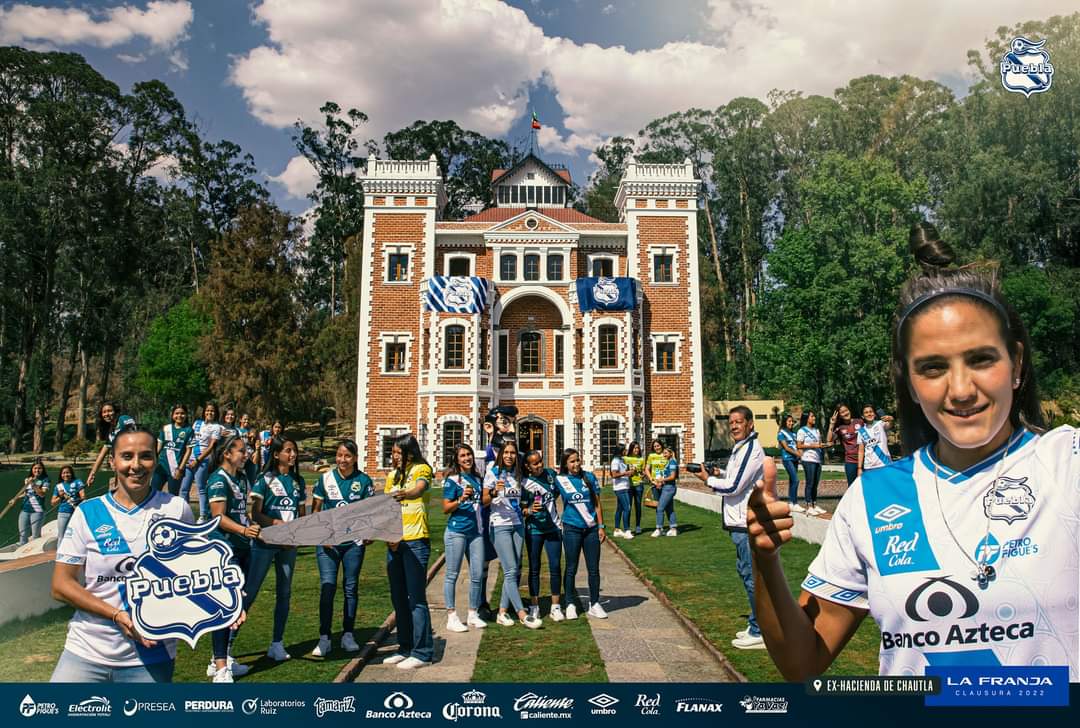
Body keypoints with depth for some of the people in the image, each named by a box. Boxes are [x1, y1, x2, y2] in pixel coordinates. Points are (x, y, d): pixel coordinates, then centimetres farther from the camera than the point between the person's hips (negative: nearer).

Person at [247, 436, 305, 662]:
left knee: (284, 592, 9)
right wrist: (279, 523, -24)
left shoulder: (298, 481, 9)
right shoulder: (265, 480, -5)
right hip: (265, 542, -5)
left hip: (289, 544, 5)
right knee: (249, 591, -5)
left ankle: (277, 643, 19)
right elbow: (255, 514, -10)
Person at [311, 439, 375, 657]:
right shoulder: (326, 478, 2)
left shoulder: (364, 480, 0)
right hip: (328, 542, 0)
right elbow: (315, 510, 6)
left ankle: (348, 635, 21)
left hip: (354, 542, 0)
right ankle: (324, 638, 3)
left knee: (351, 588, 9)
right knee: (327, 587, -6)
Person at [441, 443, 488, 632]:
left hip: (475, 531, 6)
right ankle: (451, 617, 9)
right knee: (452, 574, 1)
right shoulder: (452, 479, -4)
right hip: (456, 531, -6)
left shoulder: (477, 478, 13)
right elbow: (446, 508, -7)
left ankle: (473, 614, 20)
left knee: (477, 574, 6)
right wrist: (461, 499, -21)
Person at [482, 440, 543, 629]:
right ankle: (522, 614, -5)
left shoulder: (518, 474, 10)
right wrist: (494, 492, -24)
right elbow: (483, 501, -8)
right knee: (511, 571, -9)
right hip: (500, 526, -6)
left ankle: (502, 612, 13)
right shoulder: (493, 473, -4)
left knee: (515, 571, 4)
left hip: (518, 525, 6)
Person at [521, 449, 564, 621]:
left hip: (553, 527, 3)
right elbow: (521, 509, -9)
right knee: (534, 568, 7)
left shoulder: (551, 473, 0)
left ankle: (555, 607, 11)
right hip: (534, 530, -3)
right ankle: (534, 606, 17)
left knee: (555, 566, 2)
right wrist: (529, 510, -27)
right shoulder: (524, 483, -12)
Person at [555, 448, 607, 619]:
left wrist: (601, 527, 3)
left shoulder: (589, 477, 2)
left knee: (594, 568, 6)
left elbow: (597, 504, 6)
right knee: (571, 569, 6)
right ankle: (570, 605, 19)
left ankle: (594, 604, 19)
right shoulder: (560, 480, -1)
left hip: (591, 529, 2)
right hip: (571, 529, -1)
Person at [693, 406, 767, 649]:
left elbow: (734, 487, -20)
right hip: (741, 522, 11)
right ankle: (756, 624, 29)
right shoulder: (740, 448, 15)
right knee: (745, 572, 18)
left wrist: (708, 480, -6)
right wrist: (721, 474, 9)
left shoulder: (751, 450, -17)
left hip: (748, 524, -11)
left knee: (752, 576, -3)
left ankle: (759, 633, 6)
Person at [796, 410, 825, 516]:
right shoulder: (802, 431, -3)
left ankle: (815, 505, 16)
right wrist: (813, 445, -13)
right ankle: (809, 507, -3)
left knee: (816, 483, 9)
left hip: (817, 459, 7)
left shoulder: (817, 430, 19)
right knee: (810, 483, -6)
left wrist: (822, 445, 0)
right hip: (808, 459, -7)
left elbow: (819, 443, 22)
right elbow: (799, 445, -8)